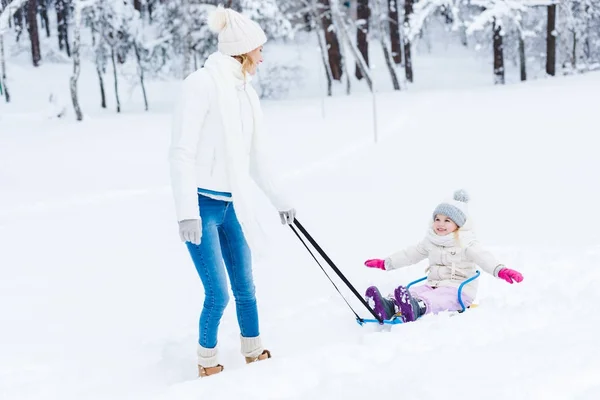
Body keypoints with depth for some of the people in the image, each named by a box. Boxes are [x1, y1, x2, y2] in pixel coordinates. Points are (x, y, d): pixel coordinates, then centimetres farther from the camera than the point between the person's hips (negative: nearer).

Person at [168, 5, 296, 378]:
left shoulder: (246, 92, 10)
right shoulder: (202, 84, -13)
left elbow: (256, 156, 20)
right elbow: (182, 152, -16)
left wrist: (279, 199, 26)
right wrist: (187, 211, -21)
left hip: (233, 206, 7)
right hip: (203, 204, -7)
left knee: (245, 288, 12)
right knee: (218, 294, -6)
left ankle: (255, 353, 29)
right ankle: (207, 363, 14)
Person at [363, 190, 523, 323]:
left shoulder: (465, 242, -5)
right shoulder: (431, 241, 15)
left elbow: (482, 256, -22)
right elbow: (411, 254, 26)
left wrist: (500, 270, -42)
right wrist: (386, 263, 28)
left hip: (458, 289, -6)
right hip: (433, 285, 6)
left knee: (432, 299, -38)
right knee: (413, 292, -24)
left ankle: (416, 308, -70)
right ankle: (388, 306, -52)